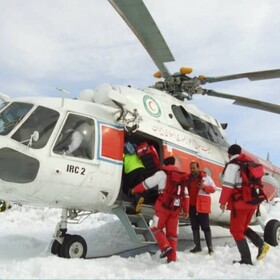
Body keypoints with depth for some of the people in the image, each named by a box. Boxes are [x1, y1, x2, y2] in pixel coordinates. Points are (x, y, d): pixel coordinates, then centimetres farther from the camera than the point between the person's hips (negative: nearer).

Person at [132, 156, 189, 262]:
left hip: (163, 206, -5)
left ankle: (165, 247, -10)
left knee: (156, 228, 8)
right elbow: (185, 195, 15)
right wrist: (186, 210, 21)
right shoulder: (182, 176, 16)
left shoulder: (162, 173, -1)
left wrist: (135, 190, 17)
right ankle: (172, 258, 8)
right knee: (172, 233, 10)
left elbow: (146, 184, 3)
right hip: (176, 208, 5)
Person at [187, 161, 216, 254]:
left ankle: (210, 247, 3)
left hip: (202, 205, -5)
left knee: (205, 226, -4)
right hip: (192, 205, 5)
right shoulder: (188, 178, 10)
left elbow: (213, 188, -1)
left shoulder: (206, 177, -2)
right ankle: (197, 246, 18)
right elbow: (187, 189, 21)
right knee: (194, 226, 9)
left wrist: (204, 187, -18)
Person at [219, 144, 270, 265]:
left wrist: (223, 201, -11)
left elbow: (228, 185, -16)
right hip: (252, 201, 8)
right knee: (243, 227, 21)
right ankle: (261, 244, 1)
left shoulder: (232, 165, -8)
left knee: (236, 230, 2)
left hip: (240, 202, -8)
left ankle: (246, 260, 0)